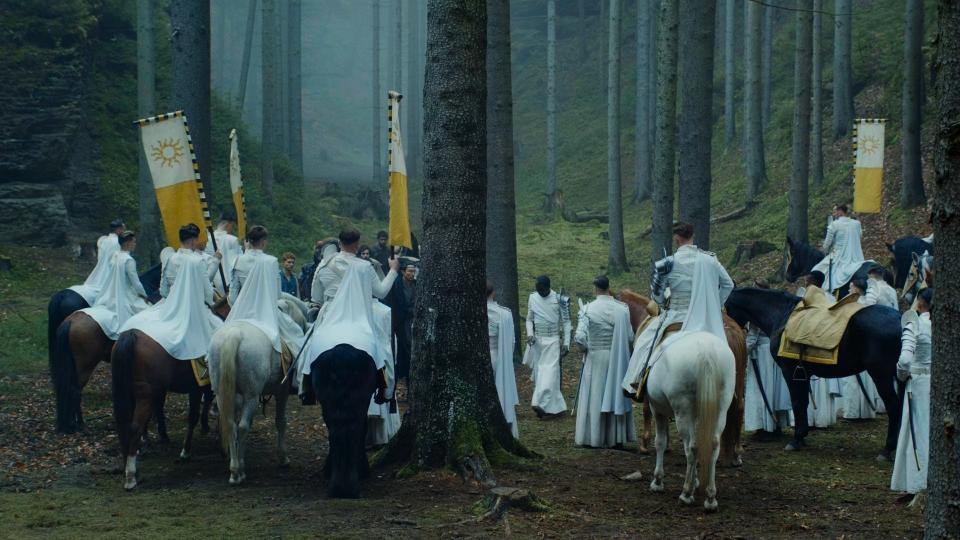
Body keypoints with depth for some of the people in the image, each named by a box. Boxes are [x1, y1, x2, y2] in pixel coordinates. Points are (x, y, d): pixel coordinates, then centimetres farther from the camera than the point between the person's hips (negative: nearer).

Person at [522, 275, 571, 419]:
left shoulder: (559, 299, -7)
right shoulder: (532, 298, 4)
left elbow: (566, 322, -3)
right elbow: (529, 319, 13)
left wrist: (566, 343, -8)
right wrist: (530, 334, -6)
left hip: (553, 341, -5)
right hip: (537, 341, 5)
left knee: (550, 372, -14)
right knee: (538, 373, 4)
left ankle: (543, 404, -21)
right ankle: (556, 406, 10)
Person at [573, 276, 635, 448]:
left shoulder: (587, 309, -11)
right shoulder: (622, 309, -4)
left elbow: (580, 337, -17)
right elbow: (630, 336, -4)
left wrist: (587, 346, 3)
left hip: (595, 358, -2)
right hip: (618, 359, 2)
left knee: (594, 396, 7)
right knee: (615, 394, 12)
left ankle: (593, 437, 10)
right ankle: (616, 437, 17)